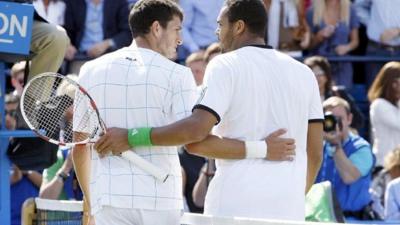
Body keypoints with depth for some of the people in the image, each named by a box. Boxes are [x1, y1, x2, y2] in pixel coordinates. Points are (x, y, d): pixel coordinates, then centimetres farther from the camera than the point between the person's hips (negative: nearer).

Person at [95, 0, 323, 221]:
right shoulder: (304, 73, 11)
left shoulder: (225, 65, -4)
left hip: (235, 207, -5)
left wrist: (132, 137, -11)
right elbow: (315, 153, 10)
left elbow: (197, 128, -17)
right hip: (290, 211, 5)